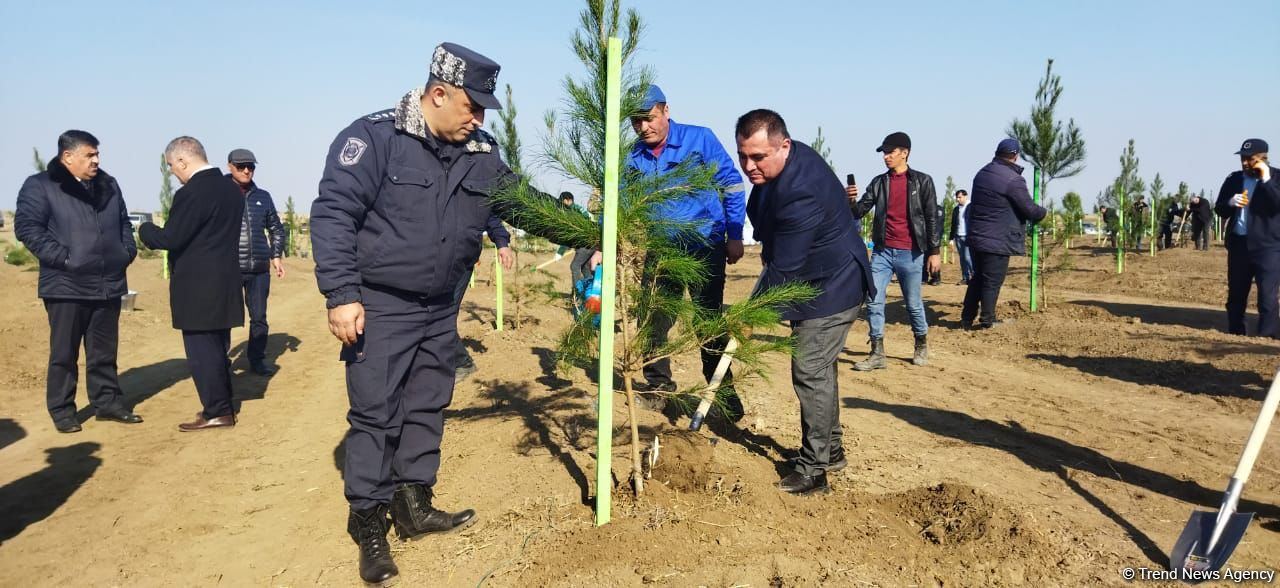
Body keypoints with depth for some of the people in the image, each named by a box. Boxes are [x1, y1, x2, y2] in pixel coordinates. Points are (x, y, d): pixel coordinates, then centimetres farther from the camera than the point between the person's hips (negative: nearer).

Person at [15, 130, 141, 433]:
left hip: (108, 284, 5)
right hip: (66, 285, -5)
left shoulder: (108, 185, 14)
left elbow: (124, 223, 22)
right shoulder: (40, 186, -4)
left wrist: (127, 251, 6)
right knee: (64, 353, 4)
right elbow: (27, 227, -11)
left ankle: (107, 402, 23)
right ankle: (62, 410, 14)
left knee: (104, 352, 13)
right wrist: (61, 257, -17)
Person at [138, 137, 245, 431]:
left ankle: (217, 412, 4)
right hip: (224, 283, 9)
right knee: (218, 347, 17)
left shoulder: (192, 193, -19)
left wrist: (145, 229, 1)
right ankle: (223, 405, 25)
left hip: (198, 288, -9)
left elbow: (170, 239, -18)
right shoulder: (232, 188, 9)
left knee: (201, 350, -1)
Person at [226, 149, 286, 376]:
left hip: (260, 268, 3)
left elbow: (276, 228, 19)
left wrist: (277, 256, 9)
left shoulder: (263, 197, 10)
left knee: (259, 317, 8)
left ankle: (257, 359, 20)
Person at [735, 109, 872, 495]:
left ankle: (812, 472, -3)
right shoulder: (781, 163, -2)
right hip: (814, 284, 11)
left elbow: (783, 269, -30)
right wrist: (768, 246, 18)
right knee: (818, 369, 19)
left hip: (831, 288, -11)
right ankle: (831, 450, 33)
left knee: (810, 372, -11)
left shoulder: (800, 192, -34)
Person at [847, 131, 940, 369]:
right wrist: (851, 201, -18)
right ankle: (877, 354, 3)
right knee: (874, 302, -3)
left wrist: (934, 251, -4)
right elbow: (859, 212, 4)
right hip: (882, 252, 3)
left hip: (910, 253, -3)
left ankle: (922, 346, 28)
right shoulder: (879, 182, 8)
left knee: (913, 304, 8)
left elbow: (932, 217, 0)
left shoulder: (921, 181, -1)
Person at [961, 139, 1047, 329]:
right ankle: (987, 321, 9)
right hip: (999, 240, -8)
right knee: (993, 281, 2)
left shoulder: (982, 173, 9)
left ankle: (967, 318, 20)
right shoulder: (1013, 179, -17)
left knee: (978, 278, 17)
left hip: (977, 235, 8)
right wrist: (1043, 212, 10)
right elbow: (1030, 210, -12)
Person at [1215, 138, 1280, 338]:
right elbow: (1219, 209, 13)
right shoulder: (1233, 179, 9)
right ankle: (1234, 338, 24)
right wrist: (1230, 203, -8)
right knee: (1235, 296, 13)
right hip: (1238, 244, 5)